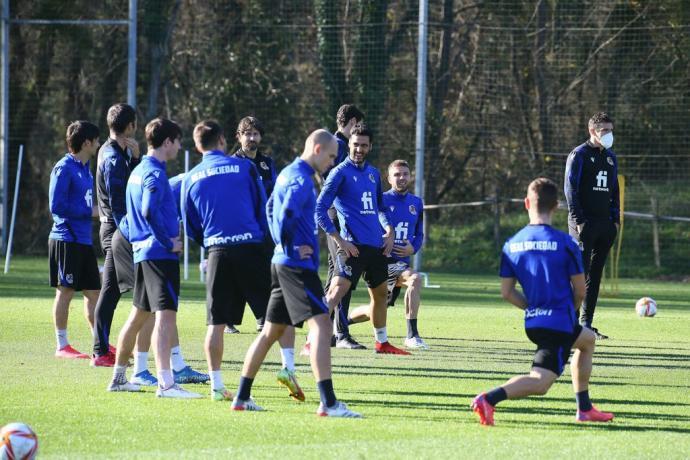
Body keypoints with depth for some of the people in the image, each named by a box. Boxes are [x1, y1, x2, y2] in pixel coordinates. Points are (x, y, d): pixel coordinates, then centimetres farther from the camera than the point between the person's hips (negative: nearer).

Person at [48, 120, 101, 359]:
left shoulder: (85, 169, 15)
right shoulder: (64, 169, -12)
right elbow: (56, 206, -17)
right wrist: (90, 211, -14)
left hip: (84, 240, 9)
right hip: (66, 239, -9)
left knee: (93, 292, 10)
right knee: (65, 292, -3)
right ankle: (62, 346, 3)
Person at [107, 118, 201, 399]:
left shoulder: (138, 171, 17)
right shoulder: (154, 174, -13)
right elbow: (150, 212, -26)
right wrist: (169, 242, -17)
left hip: (142, 251, 10)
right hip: (160, 254, -10)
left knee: (139, 315, 19)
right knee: (165, 313, -15)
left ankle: (119, 377, 27)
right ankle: (165, 383, -24)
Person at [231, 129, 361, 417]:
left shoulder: (288, 174, 17)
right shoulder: (302, 179, -14)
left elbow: (271, 208, 28)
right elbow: (286, 215, -26)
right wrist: (289, 247, -12)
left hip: (283, 263, 10)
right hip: (298, 264, -10)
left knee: (272, 331, 15)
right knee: (321, 325, -16)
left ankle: (242, 397, 19)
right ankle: (328, 402, -25)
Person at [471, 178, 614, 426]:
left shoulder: (511, 245, 4)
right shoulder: (565, 243, -10)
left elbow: (507, 292, 5)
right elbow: (580, 291, -4)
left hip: (533, 322, 7)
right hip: (560, 323, -7)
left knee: (588, 339, 32)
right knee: (540, 382, -12)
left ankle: (585, 409, 34)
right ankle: (489, 399, -35)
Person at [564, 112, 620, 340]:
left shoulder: (610, 157, 16)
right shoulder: (579, 155, -5)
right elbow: (570, 188, -10)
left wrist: (615, 219, 13)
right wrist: (578, 220, -16)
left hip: (605, 223, 7)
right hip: (584, 223, -7)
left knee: (595, 274, 7)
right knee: (580, 272, -10)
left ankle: (586, 323, 11)